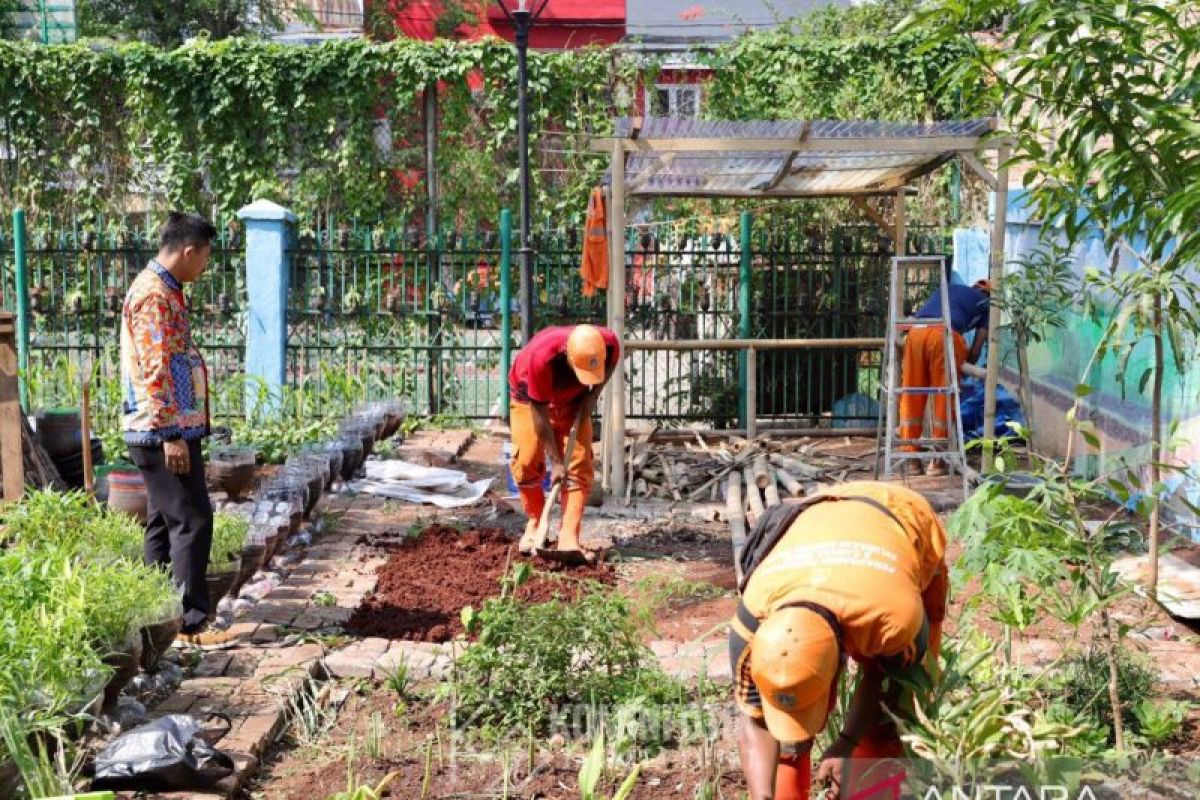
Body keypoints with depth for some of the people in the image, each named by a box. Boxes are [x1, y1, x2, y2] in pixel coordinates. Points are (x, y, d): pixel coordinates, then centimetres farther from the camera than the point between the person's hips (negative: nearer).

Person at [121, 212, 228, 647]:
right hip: (165, 433, -11)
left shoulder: (162, 290, 17)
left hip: (167, 432, 11)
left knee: (165, 522, 14)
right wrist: (172, 434, -23)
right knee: (192, 521, -8)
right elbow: (154, 371, -22)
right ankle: (190, 622, -5)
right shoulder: (154, 295, -15)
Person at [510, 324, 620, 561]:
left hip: (573, 400, 3)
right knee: (527, 461, -11)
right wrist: (555, 461, -26)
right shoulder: (541, 355, -41)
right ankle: (535, 522, 13)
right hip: (530, 399, -3)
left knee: (579, 464, -9)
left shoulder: (610, 344, -31)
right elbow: (539, 412, -30)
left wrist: (593, 395, -12)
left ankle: (569, 538, -8)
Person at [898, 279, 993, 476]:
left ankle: (911, 460, 12)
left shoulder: (950, 288, 37)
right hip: (946, 334, -3)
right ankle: (938, 461, 12)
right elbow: (977, 347, 20)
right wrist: (966, 367, 36)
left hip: (916, 331, 4)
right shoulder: (985, 303, 26)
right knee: (943, 399, 7)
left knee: (911, 398, 9)